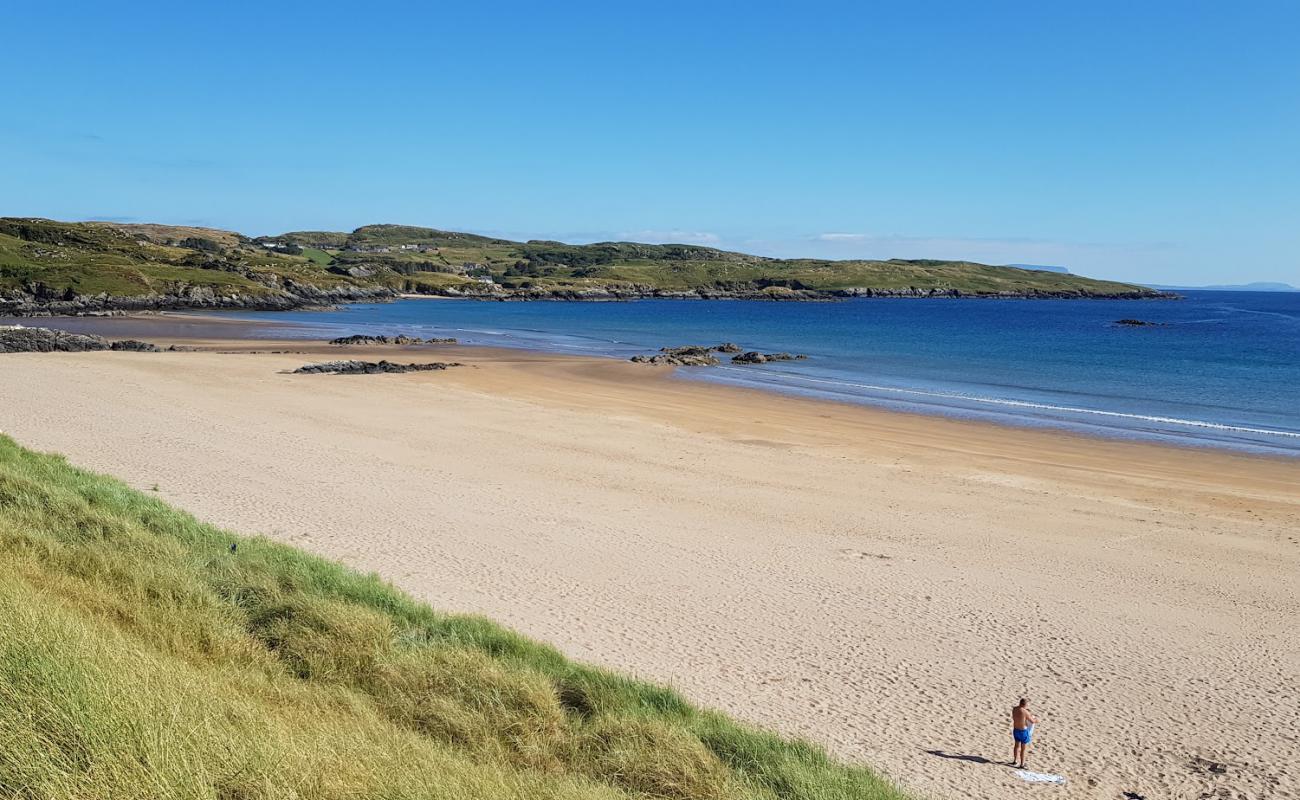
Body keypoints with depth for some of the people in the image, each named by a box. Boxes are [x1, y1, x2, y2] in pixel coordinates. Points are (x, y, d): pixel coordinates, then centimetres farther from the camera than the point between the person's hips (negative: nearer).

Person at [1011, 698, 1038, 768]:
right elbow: (1032, 721, -13)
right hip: (1023, 731, -7)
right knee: (1023, 748, 8)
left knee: (1017, 745, 25)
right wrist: (1036, 719, 10)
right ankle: (1022, 764, 15)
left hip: (1015, 730, 7)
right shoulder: (1025, 712, -25)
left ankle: (1015, 761, 38)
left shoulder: (1014, 709, -5)